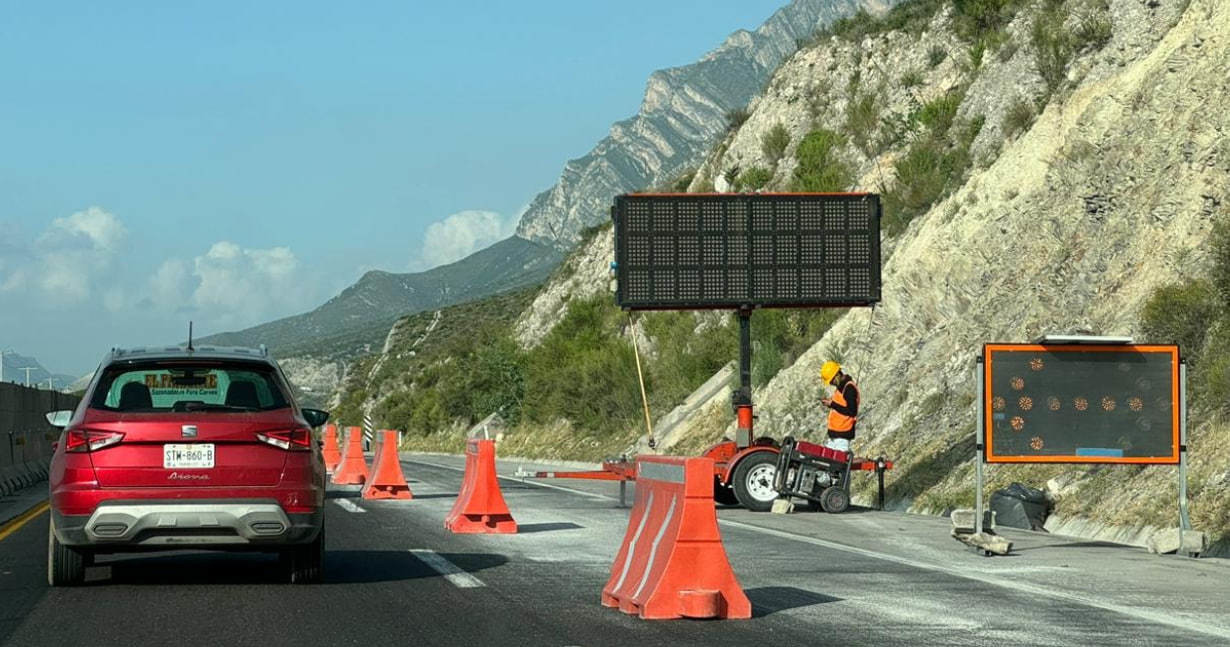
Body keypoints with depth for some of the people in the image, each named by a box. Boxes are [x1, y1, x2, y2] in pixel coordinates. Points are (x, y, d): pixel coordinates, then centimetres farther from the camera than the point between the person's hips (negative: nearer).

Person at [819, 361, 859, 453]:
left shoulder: (849, 388, -17)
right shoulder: (841, 386, 14)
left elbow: (852, 412, -21)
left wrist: (832, 404, -18)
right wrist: (829, 402, 6)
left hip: (843, 434, -10)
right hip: (834, 432, 10)